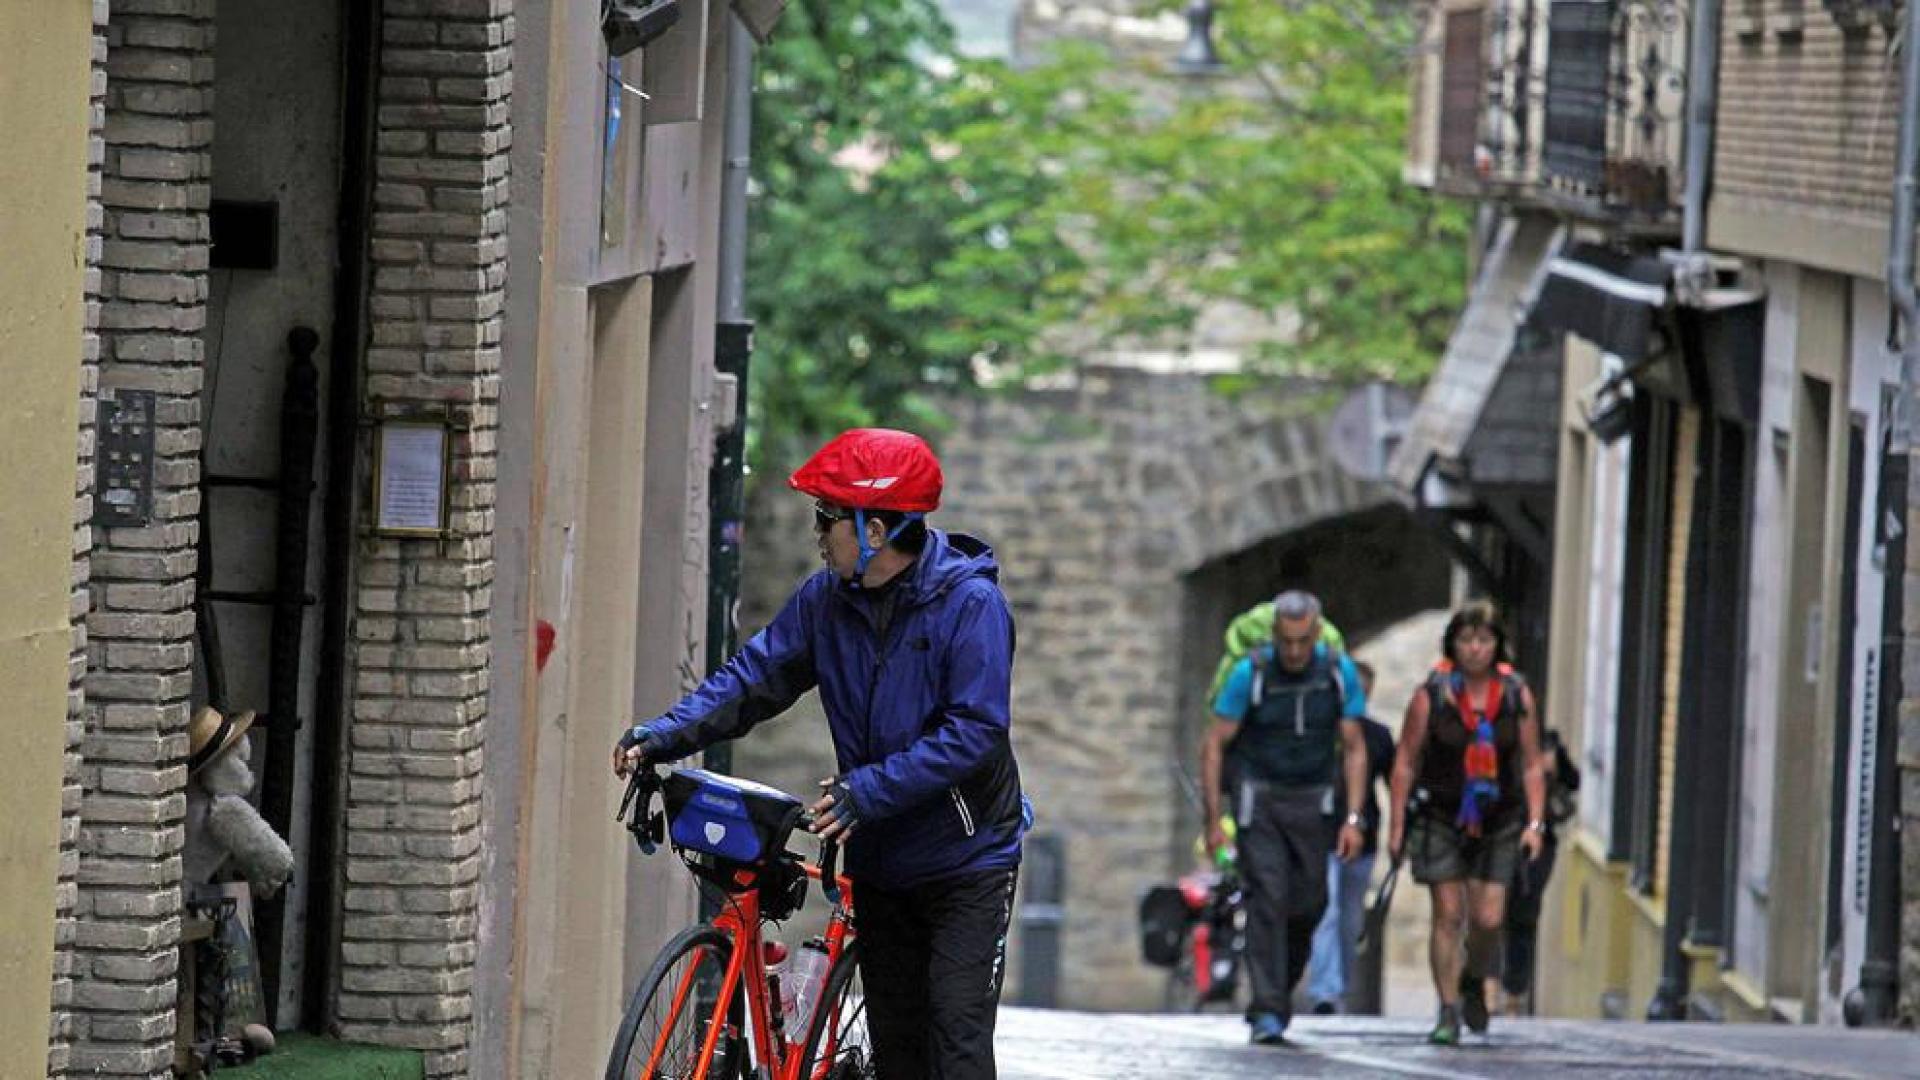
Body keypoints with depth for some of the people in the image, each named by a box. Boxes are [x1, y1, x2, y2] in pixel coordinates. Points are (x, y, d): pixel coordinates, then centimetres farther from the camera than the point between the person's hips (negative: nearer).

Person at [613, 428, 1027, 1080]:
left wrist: (868, 788, -29)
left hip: (966, 861, -6)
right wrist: (666, 737, -14)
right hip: (881, 864, 6)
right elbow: (756, 678, 0)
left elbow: (973, 732, -24)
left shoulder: (971, 603, -17)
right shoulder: (826, 600, 1)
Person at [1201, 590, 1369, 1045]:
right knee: (1267, 898, -15)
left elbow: (1354, 750, 0)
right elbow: (1214, 746, -8)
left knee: (1308, 905, 1)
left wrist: (1353, 819, -8)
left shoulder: (1339, 672, -8)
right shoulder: (1250, 673, -14)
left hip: (1310, 802, 3)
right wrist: (1213, 821, -11)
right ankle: (1268, 1013, -16)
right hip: (1257, 798, -3)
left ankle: (1278, 995, 23)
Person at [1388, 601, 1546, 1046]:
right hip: (1441, 820, -1)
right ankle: (1448, 1012, 2)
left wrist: (1535, 824, -3)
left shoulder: (1517, 696, 1)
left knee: (1488, 918, -5)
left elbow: (1532, 766, 6)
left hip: (1498, 823, 1)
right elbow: (1406, 763, 0)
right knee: (1448, 915, -5)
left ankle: (1474, 983, 25)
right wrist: (1397, 826, -4)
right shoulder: (1431, 695, -4)